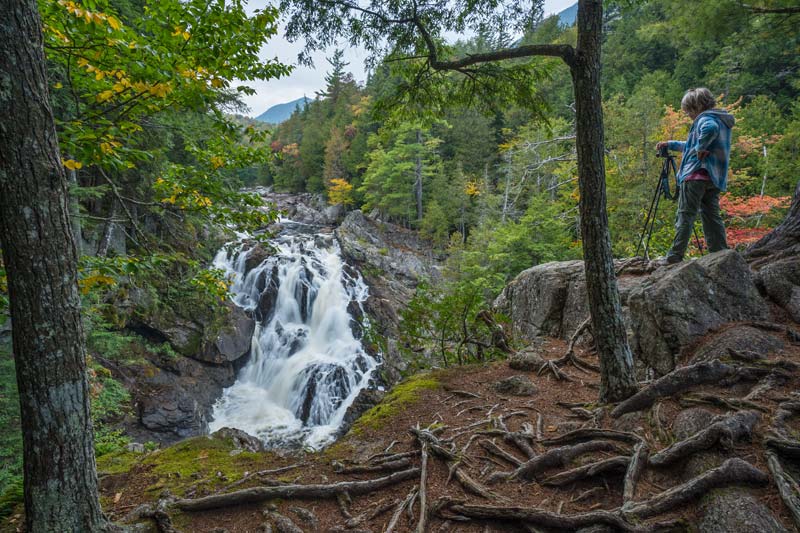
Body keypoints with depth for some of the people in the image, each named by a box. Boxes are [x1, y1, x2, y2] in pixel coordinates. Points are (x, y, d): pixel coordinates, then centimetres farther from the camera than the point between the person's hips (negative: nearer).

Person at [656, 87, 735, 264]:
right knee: (712, 216, 11)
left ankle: (674, 257, -7)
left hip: (697, 175, -9)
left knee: (685, 216, -7)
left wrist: (701, 148, -20)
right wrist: (670, 144, 33)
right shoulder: (722, 119, 25)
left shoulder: (705, 119, -6)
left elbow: (710, 129, -33)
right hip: (715, 177, 9)